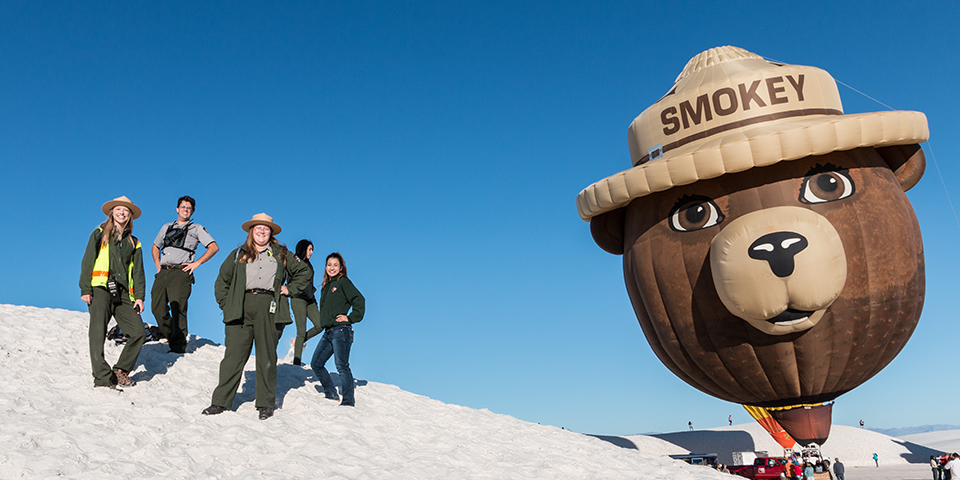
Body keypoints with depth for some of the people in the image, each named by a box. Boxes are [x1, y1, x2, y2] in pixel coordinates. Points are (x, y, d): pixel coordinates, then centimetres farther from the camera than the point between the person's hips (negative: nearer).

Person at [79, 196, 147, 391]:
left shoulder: (133, 243, 19)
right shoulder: (99, 234, 10)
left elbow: (138, 272, 17)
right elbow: (87, 262, 4)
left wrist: (139, 296, 5)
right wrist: (85, 289, -6)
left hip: (123, 294, 3)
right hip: (101, 289, -3)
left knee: (139, 333, -6)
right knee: (98, 334, -13)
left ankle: (121, 370, 11)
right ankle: (102, 378, -12)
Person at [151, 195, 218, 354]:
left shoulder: (197, 228, 12)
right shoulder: (166, 227, 25)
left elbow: (214, 247, 3)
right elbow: (155, 246, 35)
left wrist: (197, 263, -3)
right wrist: (158, 265, 19)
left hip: (181, 272, -5)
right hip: (163, 272, 5)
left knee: (178, 309, -13)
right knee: (157, 308, -3)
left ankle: (179, 346, -11)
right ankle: (171, 338, 14)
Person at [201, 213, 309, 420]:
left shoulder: (281, 254, 16)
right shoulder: (238, 254, 17)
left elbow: (303, 272, 24)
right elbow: (222, 281, 20)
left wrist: (290, 289, 11)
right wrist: (226, 304, 8)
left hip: (269, 310, 0)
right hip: (241, 311, 0)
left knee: (267, 358, 3)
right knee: (233, 356, -3)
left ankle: (266, 404, 10)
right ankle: (221, 401, 4)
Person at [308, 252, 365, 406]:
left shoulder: (343, 282, 0)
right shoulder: (325, 287, 21)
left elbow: (359, 300, -11)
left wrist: (350, 318, -13)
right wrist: (305, 336, 24)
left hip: (341, 330, -9)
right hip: (328, 332, 9)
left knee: (341, 365, -15)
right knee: (316, 364, 9)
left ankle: (348, 401, -16)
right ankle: (331, 394, 20)